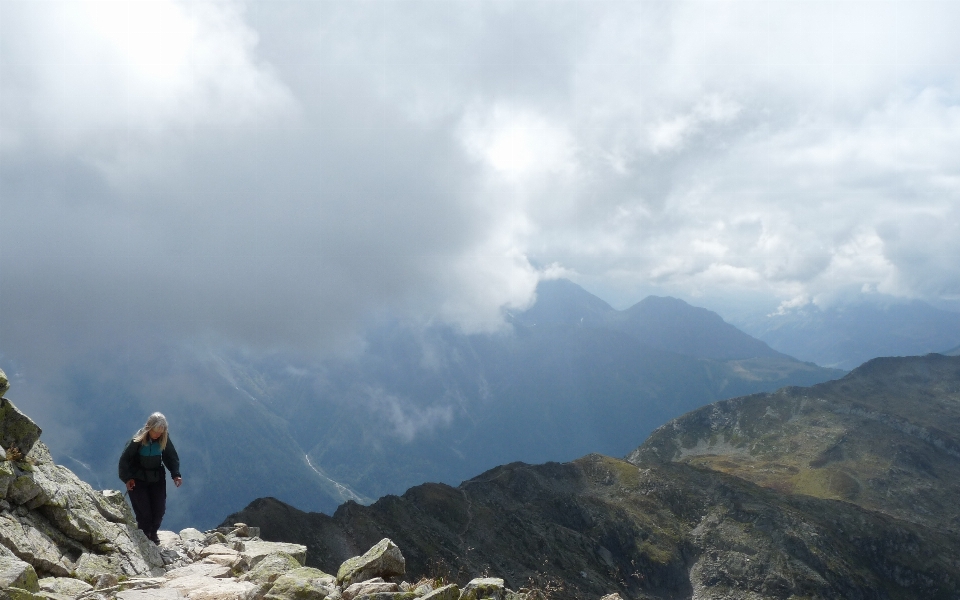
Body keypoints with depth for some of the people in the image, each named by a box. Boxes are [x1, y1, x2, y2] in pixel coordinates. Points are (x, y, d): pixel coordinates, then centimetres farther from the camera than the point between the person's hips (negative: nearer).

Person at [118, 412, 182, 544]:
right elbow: (124, 459, -11)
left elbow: (172, 456, 1)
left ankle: (153, 533, 26)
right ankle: (144, 535, 14)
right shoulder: (137, 440, -21)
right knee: (143, 511, -9)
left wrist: (176, 474, -10)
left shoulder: (164, 439, -11)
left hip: (157, 477, 3)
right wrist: (127, 478, -16)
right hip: (138, 478, -3)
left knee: (160, 508, 1)